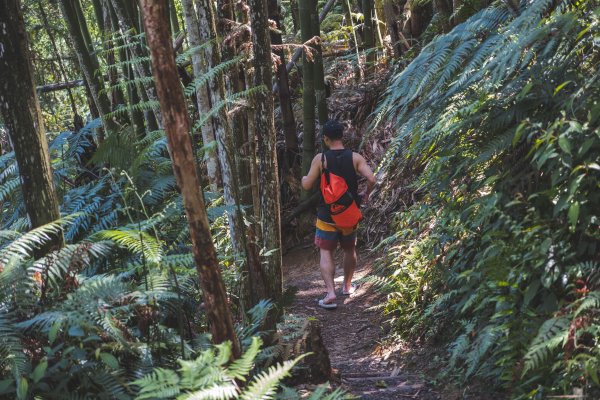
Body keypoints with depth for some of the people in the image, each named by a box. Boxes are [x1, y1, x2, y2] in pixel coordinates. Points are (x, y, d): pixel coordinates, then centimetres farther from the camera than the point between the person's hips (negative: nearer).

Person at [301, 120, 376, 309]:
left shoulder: (320, 159, -12)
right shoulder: (355, 157, -7)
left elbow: (307, 186, -8)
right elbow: (371, 179, -17)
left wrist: (304, 178, 15)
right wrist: (366, 194, 3)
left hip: (327, 215, -2)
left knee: (326, 253, 3)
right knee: (349, 249, 22)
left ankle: (330, 293, -13)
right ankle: (347, 286, 36)